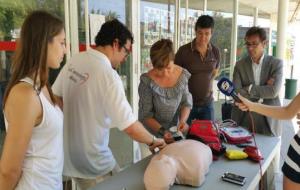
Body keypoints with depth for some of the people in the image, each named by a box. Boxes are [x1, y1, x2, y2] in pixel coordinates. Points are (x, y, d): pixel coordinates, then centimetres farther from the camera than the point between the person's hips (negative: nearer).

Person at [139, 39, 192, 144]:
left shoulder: (183, 75, -13)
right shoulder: (147, 81, -23)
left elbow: (186, 103, -1)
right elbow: (145, 115, -17)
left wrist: (183, 120, -19)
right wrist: (161, 131, -30)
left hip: (174, 130, 3)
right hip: (152, 133, -3)